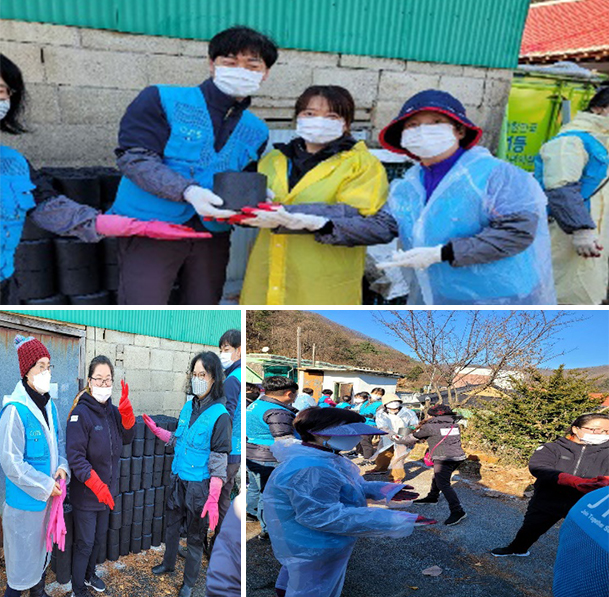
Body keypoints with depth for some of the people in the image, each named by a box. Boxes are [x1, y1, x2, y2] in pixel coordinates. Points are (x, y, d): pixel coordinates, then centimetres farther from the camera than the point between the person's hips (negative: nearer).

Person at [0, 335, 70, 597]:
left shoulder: (48, 405, 3)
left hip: (48, 496, 8)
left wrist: (62, 467, -4)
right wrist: (46, 485, -17)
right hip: (25, 499, -7)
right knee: (23, 556, 7)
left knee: (42, 549, 23)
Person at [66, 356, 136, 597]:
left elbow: (127, 437, -6)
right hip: (86, 493, -6)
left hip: (108, 491, 6)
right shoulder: (81, 413, -20)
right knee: (84, 543, 7)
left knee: (99, 538, 22)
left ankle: (89, 574, 44)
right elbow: (75, 457, -23)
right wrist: (97, 485, -28)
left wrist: (126, 409, -21)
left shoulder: (111, 410, 0)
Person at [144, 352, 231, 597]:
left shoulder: (220, 416, -20)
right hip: (177, 480, 6)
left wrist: (213, 500, -22)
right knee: (171, 526, 24)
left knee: (195, 537, 11)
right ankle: (168, 563, 48)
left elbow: (219, 462, -19)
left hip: (199, 486, -6)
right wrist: (156, 430, 5)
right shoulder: (188, 407, -1)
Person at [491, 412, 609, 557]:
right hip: (547, 501, 0)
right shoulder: (552, 448, -8)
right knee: (531, 528, 17)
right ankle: (517, 549, 48)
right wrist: (575, 481, -41)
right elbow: (538, 467, -26)